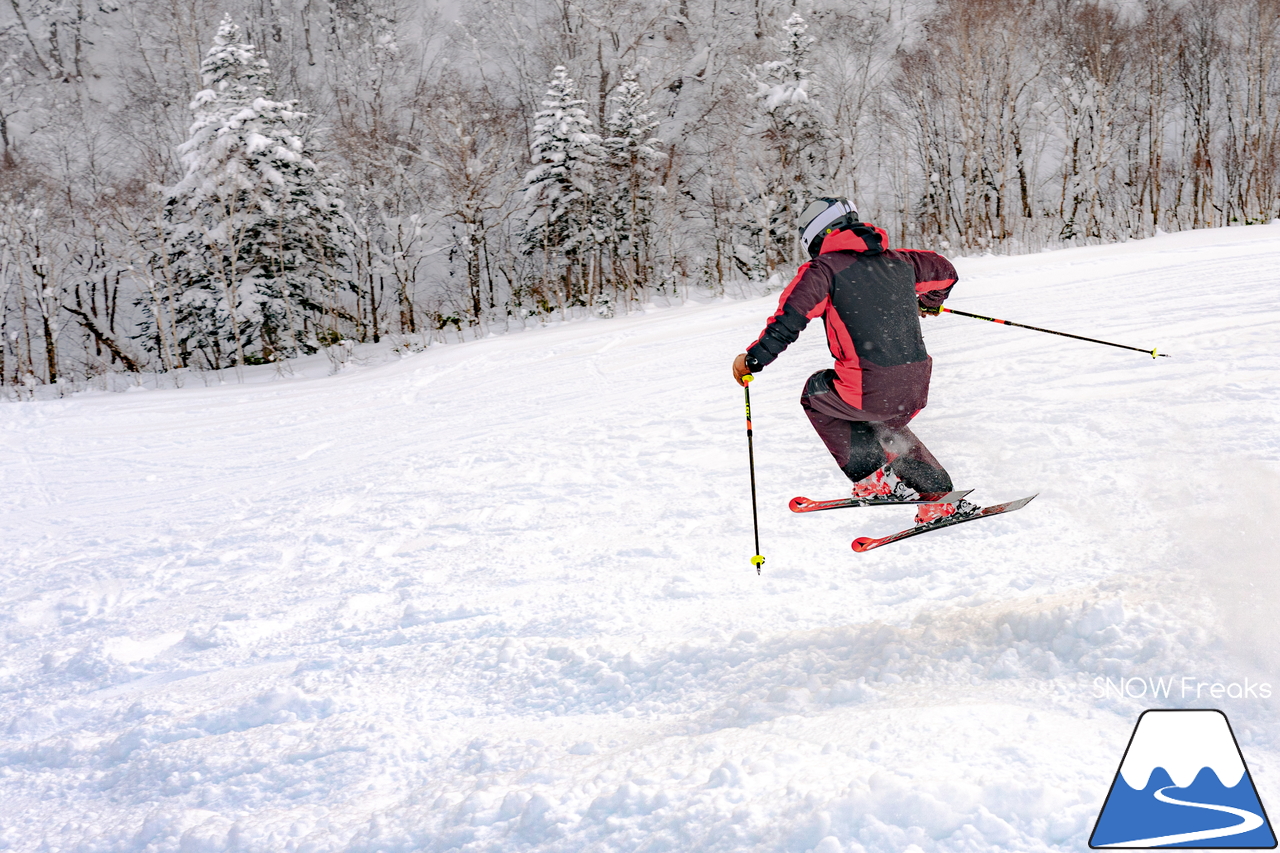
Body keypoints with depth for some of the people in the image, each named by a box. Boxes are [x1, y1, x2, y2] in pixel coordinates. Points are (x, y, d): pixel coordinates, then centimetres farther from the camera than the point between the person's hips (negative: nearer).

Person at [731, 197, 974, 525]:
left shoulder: (825, 268, -3)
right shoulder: (897, 260, 15)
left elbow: (788, 320, -13)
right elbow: (945, 271, 32)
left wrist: (752, 360, -1)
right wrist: (929, 302, 53)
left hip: (872, 390, -6)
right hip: (916, 388, 6)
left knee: (817, 393, 24)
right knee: (885, 427, 36)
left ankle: (873, 479, 18)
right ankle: (939, 496, 27)